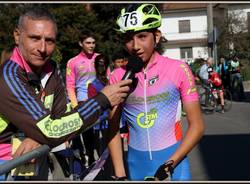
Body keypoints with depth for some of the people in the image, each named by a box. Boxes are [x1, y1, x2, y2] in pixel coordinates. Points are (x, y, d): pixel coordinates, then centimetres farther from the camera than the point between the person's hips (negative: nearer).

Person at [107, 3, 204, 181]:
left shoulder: (178, 70, -10)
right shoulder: (118, 77, -5)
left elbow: (197, 126, -7)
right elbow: (113, 129, 0)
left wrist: (169, 165, -15)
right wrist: (120, 174, -8)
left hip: (174, 160, -2)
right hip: (136, 164, 2)